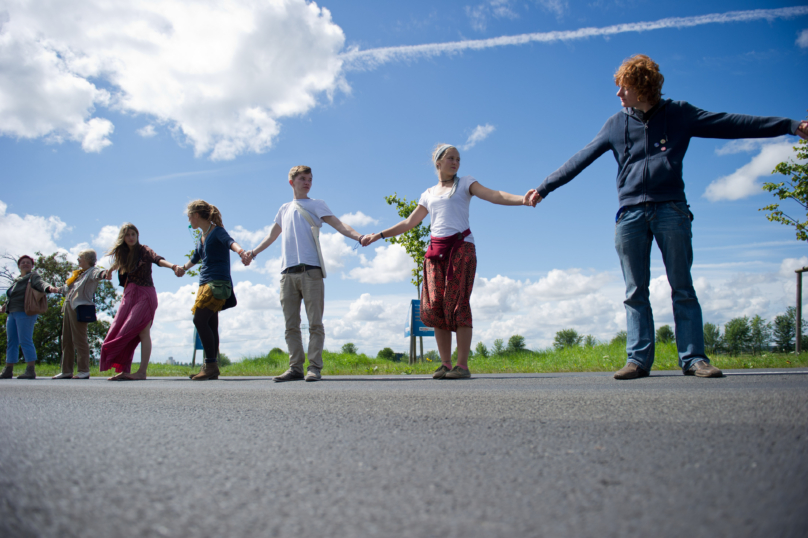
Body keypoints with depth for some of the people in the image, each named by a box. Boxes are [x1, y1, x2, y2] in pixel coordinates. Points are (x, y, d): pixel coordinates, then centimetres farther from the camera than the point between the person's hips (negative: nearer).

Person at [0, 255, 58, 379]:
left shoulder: (33, 276, -2)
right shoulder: (16, 280, 21)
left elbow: (40, 283, -22)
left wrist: (49, 288, -43)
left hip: (25, 313, -8)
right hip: (12, 313, 8)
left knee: (25, 341, -12)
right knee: (11, 342, 10)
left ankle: (31, 370, -12)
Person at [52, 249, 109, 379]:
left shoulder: (92, 271, -7)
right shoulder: (78, 272, 22)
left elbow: (97, 273, -32)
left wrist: (103, 274, -53)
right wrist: (60, 289, 52)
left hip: (80, 308, -10)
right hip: (68, 306, 10)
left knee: (79, 339, -8)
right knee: (66, 340, 12)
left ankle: (84, 371, -3)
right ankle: (66, 371, 20)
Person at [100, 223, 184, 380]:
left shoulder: (143, 251, -7)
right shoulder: (123, 254, 10)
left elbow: (158, 260, -26)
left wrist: (173, 266, -43)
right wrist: (109, 271, 47)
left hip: (145, 294, -7)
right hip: (129, 295, 7)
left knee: (143, 332, -13)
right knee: (119, 330, 1)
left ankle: (142, 372, -17)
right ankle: (124, 370, 5)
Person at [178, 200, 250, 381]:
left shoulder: (217, 231, -5)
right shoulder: (202, 237, 20)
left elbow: (229, 241, -27)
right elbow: (195, 257, 37)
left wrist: (240, 251, -49)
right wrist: (183, 268, 54)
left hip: (218, 283, -8)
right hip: (206, 283, 8)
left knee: (200, 320, -19)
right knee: (210, 325, 4)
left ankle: (211, 364, -16)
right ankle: (211, 369, 5)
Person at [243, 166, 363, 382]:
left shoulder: (316, 205, 11)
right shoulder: (284, 209, 23)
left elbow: (337, 224, -4)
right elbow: (272, 236, 34)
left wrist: (357, 236, -20)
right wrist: (254, 252, 23)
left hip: (310, 270, -4)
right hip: (287, 273, 4)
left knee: (315, 322, -6)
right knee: (291, 324, 2)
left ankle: (314, 367, -6)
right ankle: (295, 367, 6)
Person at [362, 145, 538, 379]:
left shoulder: (465, 183, 11)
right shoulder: (429, 194, 22)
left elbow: (494, 195, -5)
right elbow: (409, 222, 27)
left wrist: (522, 200, -23)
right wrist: (379, 235, 24)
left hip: (461, 246, -4)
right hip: (435, 250, 4)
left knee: (457, 303, -13)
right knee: (434, 306, -6)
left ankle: (462, 364, -12)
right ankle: (445, 363, -2)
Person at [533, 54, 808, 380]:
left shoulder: (678, 115, 8)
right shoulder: (616, 125, 12)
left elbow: (731, 124, 7)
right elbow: (580, 160, 16)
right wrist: (545, 188, 17)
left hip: (671, 209, -1)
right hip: (630, 212, 2)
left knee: (682, 288, -2)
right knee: (635, 292, 0)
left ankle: (693, 358, -1)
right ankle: (638, 359, 2)